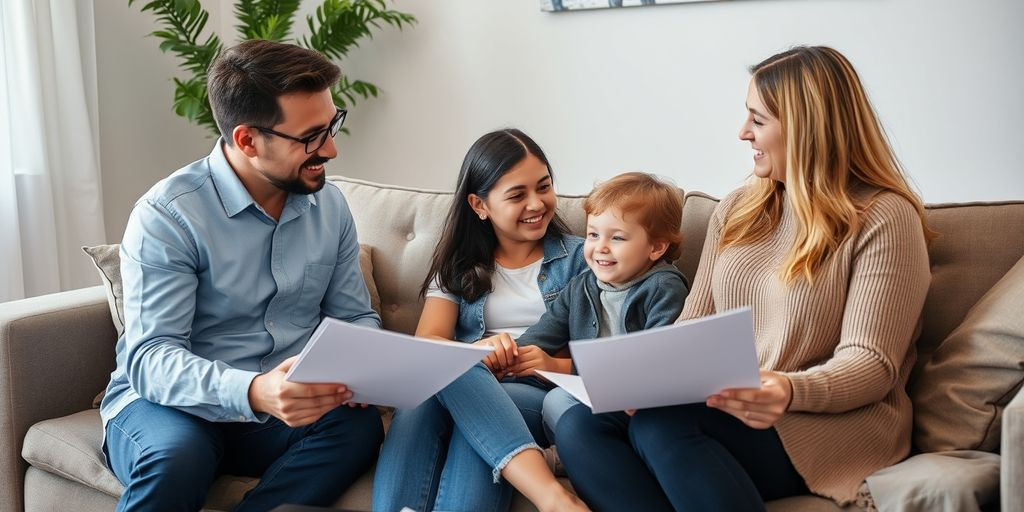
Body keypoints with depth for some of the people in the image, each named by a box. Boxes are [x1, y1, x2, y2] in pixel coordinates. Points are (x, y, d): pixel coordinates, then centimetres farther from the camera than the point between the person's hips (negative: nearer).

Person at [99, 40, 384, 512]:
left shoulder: (329, 205, 2)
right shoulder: (168, 215, -15)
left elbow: (354, 318, 9)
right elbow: (150, 358, -22)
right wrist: (252, 392, -41)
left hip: (287, 405, 4)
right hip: (176, 403, -4)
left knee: (359, 425, -28)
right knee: (178, 456, -38)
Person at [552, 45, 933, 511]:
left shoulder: (883, 218, -5)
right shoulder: (737, 210, 17)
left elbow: (872, 364, -11)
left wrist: (790, 392, -31)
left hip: (830, 423, -6)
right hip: (725, 413, 7)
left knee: (661, 426, -34)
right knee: (578, 426, -21)